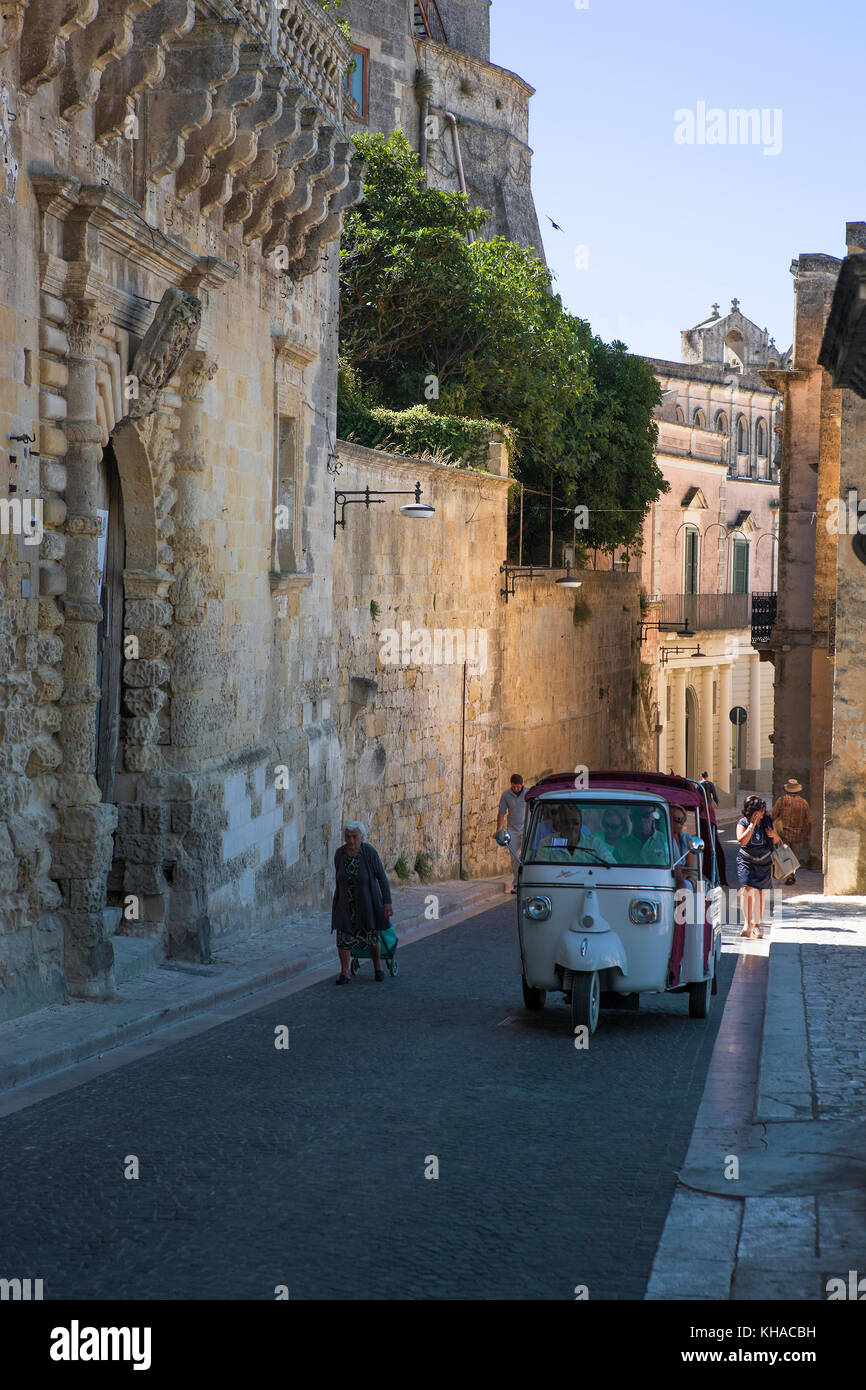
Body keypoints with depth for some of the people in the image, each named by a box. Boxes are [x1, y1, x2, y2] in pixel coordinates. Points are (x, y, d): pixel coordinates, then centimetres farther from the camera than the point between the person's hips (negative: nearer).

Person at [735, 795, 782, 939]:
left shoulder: (768, 820, 1)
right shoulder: (743, 823, -7)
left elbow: (778, 841, 10)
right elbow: (742, 841, -23)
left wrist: (774, 835, -14)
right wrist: (752, 825, -25)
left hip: (764, 862, 2)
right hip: (746, 861, -2)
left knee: (759, 892, 2)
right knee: (746, 889, -18)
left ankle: (756, 925, 13)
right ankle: (747, 924, -18)